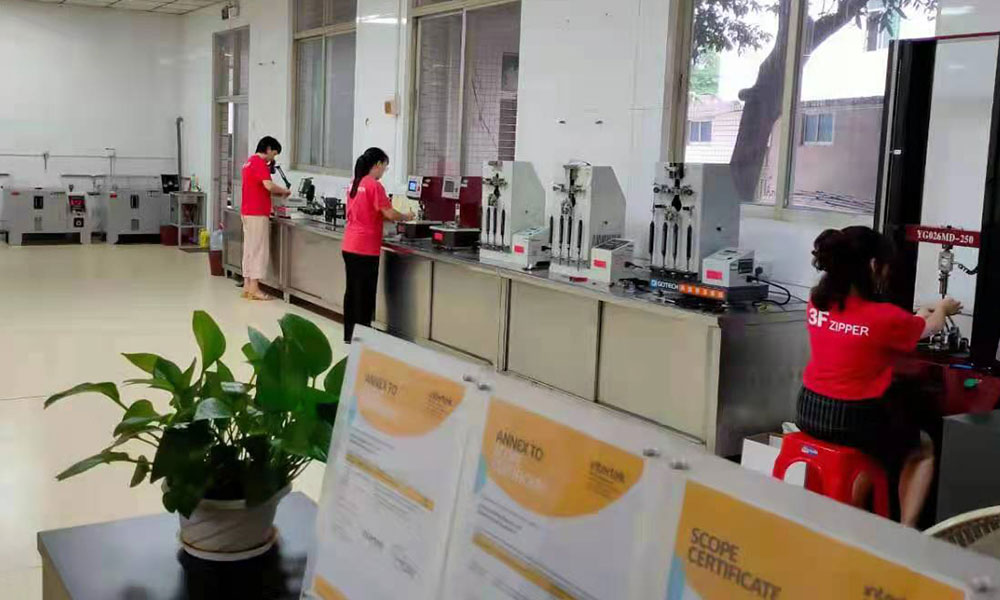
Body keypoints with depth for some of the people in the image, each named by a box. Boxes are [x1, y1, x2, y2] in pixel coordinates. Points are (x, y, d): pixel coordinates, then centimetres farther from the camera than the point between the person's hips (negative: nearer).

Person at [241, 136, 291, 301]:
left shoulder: (250, 161, 17)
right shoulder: (260, 163, -14)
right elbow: (268, 185, -26)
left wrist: (277, 193, 13)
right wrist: (284, 191, -9)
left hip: (247, 212, 10)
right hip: (257, 213, -10)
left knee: (249, 248, 11)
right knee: (259, 249, -5)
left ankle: (247, 286, 14)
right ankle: (254, 288, -4)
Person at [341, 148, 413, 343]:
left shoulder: (355, 184, 12)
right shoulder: (374, 186, -14)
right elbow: (390, 214, -16)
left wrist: (383, 218, 16)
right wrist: (406, 216, 2)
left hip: (349, 246, 8)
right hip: (365, 248, -8)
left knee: (352, 291, 14)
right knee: (365, 294, 0)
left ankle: (349, 335, 21)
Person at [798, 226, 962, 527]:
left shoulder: (817, 303, -2)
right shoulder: (884, 317, -18)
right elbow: (929, 328, 5)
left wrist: (919, 314, 30)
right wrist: (942, 309, 29)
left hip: (810, 411, 6)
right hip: (854, 419, -6)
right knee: (924, 450, 24)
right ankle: (906, 530, 18)